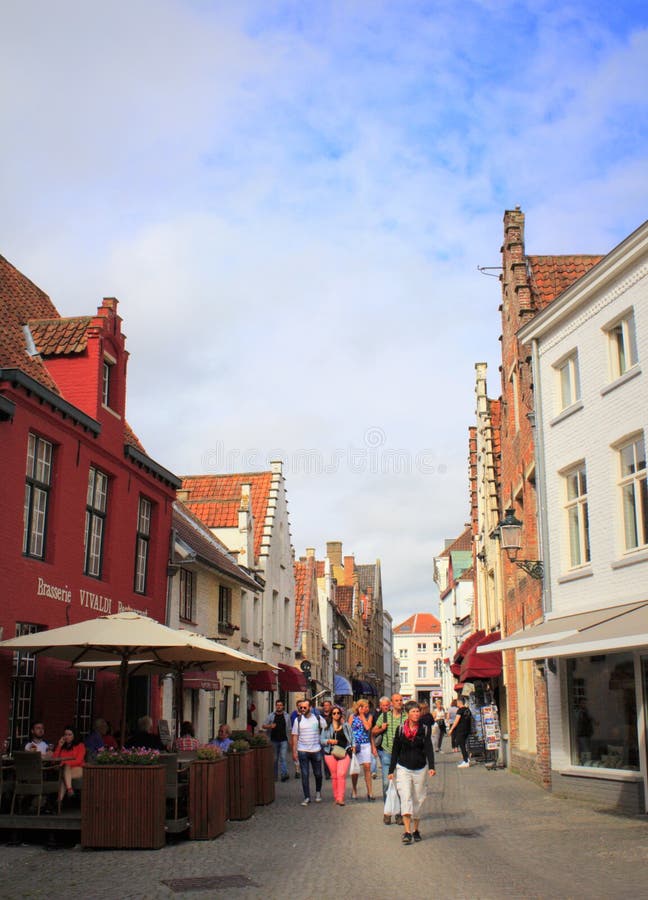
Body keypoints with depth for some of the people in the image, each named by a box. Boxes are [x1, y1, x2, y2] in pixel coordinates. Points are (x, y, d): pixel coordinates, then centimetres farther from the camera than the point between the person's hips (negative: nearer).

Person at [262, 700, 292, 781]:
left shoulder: (286, 716, 6)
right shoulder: (271, 716, 3)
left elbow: (289, 729, 11)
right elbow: (263, 726, 4)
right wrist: (270, 726, -15)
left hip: (283, 740, -1)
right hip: (274, 740, 1)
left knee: (283, 757, -14)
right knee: (274, 759, 7)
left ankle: (284, 775, -21)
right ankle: (274, 776, 17)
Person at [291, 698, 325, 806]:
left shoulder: (318, 718, 0)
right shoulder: (298, 720, 1)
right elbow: (295, 736, 2)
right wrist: (294, 751, -2)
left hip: (316, 750, 0)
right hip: (302, 751, 0)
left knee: (318, 774, 9)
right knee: (305, 775, -1)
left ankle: (318, 792, 33)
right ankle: (307, 797, 7)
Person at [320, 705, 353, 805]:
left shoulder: (346, 726, 11)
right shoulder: (327, 727, 7)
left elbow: (351, 738, 19)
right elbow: (321, 740, 7)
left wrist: (352, 746, 3)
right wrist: (329, 741, -10)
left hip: (344, 753, -1)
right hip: (331, 753, 1)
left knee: (341, 774, -14)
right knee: (334, 776, 3)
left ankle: (340, 798, -14)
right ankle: (336, 797, 15)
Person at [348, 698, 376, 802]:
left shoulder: (369, 716, 6)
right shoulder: (353, 716, 1)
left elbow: (368, 728, -8)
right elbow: (348, 730, 1)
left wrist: (362, 715, -4)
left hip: (366, 745, 1)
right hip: (355, 745, -1)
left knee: (367, 767, -6)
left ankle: (370, 792, -3)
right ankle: (354, 791, 23)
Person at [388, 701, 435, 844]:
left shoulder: (425, 729, -2)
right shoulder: (400, 729, -1)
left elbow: (429, 749, -8)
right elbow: (395, 750, 5)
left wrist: (431, 767, -21)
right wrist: (391, 770, 6)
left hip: (420, 769, 1)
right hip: (403, 768, -1)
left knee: (418, 799, 9)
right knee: (405, 797, -13)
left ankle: (415, 829, 23)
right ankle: (407, 831, -16)